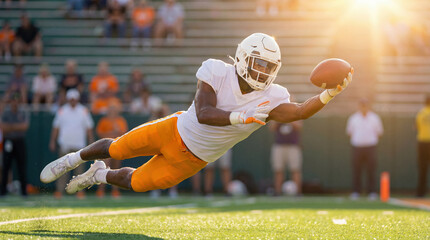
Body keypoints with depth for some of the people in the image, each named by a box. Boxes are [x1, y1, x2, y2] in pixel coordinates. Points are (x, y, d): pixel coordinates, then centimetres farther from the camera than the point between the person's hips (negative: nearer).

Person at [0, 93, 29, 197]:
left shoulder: (24, 113, 6)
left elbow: (25, 126, -9)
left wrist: (11, 126, -13)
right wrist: (18, 127, -14)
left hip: (20, 141, 0)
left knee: (22, 166, -2)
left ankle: (24, 190, 2)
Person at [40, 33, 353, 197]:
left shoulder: (270, 100, -19)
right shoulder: (218, 73, -23)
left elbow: (300, 112, -37)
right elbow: (203, 113, -35)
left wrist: (329, 94, -52)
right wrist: (240, 117, -49)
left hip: (192, 159, 1)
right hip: (174, 130, -1)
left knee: (136, 183, 8)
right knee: (116, 148, 9)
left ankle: (100, 176, 43)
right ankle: (77, 159, 44)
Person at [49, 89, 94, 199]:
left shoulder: (84, 111, 7)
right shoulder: (62, 111, 8)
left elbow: (89, 128, 9)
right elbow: (56, 127, 11)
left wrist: (91, 142, 4)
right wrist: (52, 141, 6)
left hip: (79, 144, 0)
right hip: (64, 144, 0)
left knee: (79, 168, -3)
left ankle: (80, 190, 0)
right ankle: (59, 190, -3)